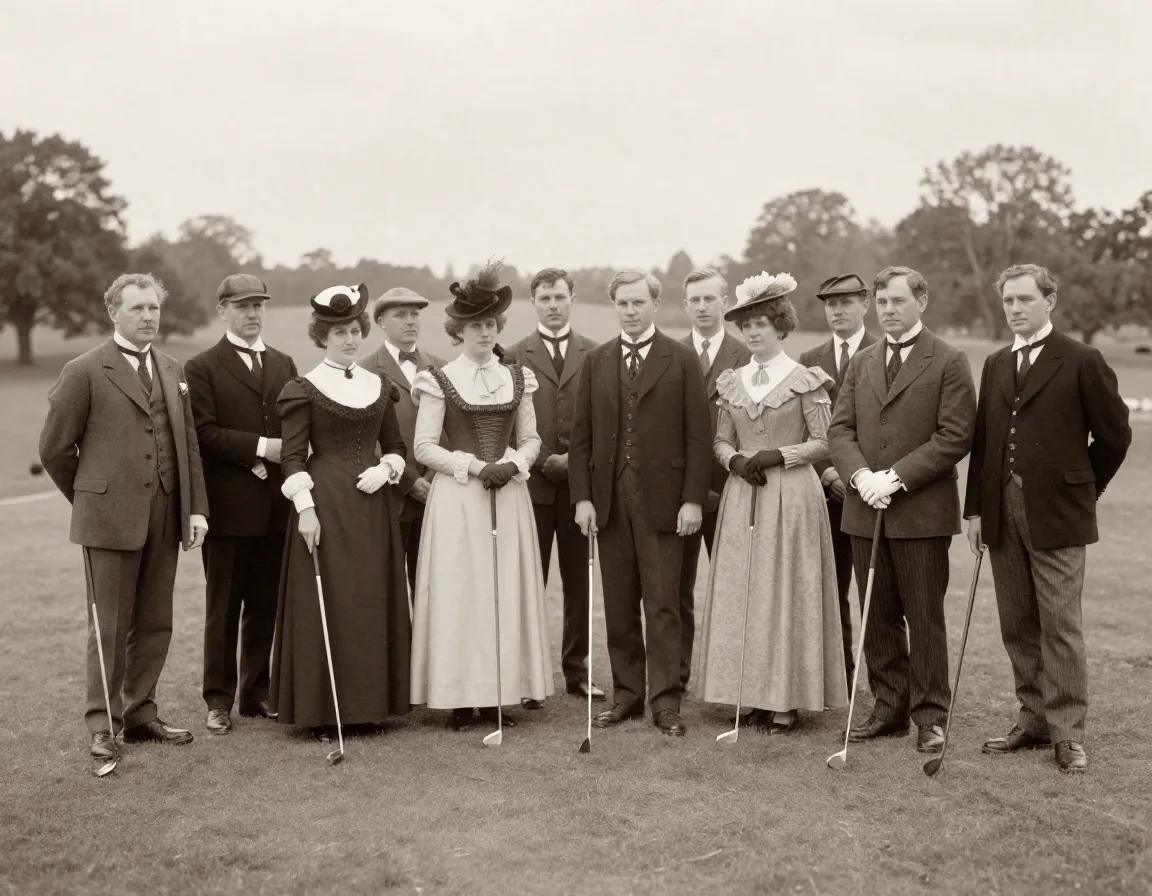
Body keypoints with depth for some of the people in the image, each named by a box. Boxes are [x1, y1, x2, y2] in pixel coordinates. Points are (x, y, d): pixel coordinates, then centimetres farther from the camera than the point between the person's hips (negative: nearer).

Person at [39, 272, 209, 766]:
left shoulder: (173, 371, 13)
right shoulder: (85, 371, -4)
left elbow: (188, 444, 13)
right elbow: (55, 447, 0)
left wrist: (196, 507, 5)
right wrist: (90, 499, 7)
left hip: (164, 517, 5)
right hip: (110, 518, -5)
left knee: (155, 623, 10)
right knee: (110, 626, 1)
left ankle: (140, 714, 23)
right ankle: (102, 724, 11)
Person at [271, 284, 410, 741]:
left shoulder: (378, 387, 13)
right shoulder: (304, 389, -1)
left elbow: (395, 445, 18)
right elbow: (292, 456, -5)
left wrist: (385, 468, -2)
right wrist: (305, 507, -14)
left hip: (374, 505, 5)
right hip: (325, 503, -5)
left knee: (373, 602, 6)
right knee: (326, 603, -3)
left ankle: (368, 704, 16)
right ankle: (322, 710, 5)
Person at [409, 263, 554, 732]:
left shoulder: (517, 378, 10)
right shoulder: (439, 381, -1)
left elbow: (531, 439, 13)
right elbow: (424, 447, -3)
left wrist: (512, 463, -8)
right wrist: (473, 466, -14)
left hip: (509, 497, 3)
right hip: (457, 499, -3)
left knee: (507, 592, 4)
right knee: (460, 593, -3)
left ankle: (501, 693, 11)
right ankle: (461, 698, 4)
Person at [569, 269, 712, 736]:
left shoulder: (682, 360, 2)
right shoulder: (596, 362, 10)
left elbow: (698, 435, -1)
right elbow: (581, 436, 9)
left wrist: (693, 499, -8)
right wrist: (582, 496, 0)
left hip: (662, 498, -3)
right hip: (609, 497, 3)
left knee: (662, 604, -3)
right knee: (619, 606, 8)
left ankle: (665, 701, 4)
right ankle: (626, 693, 17)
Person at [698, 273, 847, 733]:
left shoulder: (805, 380, -2)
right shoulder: (732, 383, 12)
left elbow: (822, 442, -3)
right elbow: (721, 441, 14)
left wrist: (778, 456, -15)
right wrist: (736, 460, -7)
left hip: (792, 496, -5)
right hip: (742, 497, 5)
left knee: (786, 594, -3)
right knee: (741, 593, 2)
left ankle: (787, 703, 3)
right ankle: (756, 697, 10)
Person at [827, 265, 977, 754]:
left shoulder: (949, 362, -3)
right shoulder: (861, 362, 14)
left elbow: (955, 437, -10)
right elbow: (840, 429, 8)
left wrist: (896, 477, -16)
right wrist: (861, 476, -10)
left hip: (922, 511, -5)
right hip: (865, 510, 5)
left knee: (925, 619, 2)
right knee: (878, 619, 10)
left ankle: (930, 717, 11)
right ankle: (890, 709, 20)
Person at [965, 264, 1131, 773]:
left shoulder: (1081, 362, -4)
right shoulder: (996, 364, 13)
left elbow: (1114, 434, 1)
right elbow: (982, 439, 11)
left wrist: (1082, 490, 7)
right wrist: (975, 508, 7)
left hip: (1056, 517, -5)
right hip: (1003, 514, 5)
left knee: (1060, 626, -4)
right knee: (1017, 627, 10)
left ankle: (1068, 734, 4)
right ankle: (1034, 721, 20)